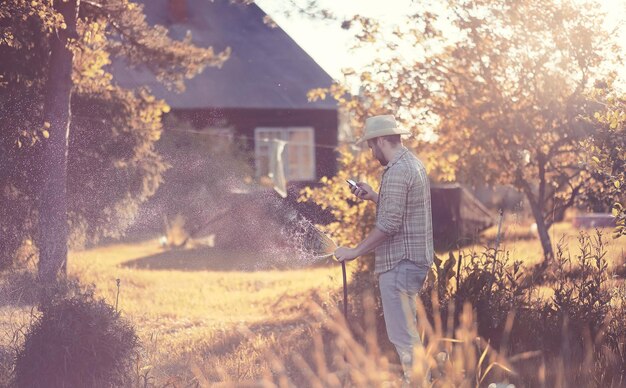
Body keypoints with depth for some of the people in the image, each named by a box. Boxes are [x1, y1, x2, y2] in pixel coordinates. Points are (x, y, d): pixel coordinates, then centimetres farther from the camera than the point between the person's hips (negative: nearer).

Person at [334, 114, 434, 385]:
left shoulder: (396, 172, -18)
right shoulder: (413, 164, 14)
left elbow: (388, 224, -22)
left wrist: (355, 252, -16)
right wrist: (373, 196, 17)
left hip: (400, 263, -11)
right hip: (415, 259, 11)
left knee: (402, 334, -6)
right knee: (406, 328, 19)